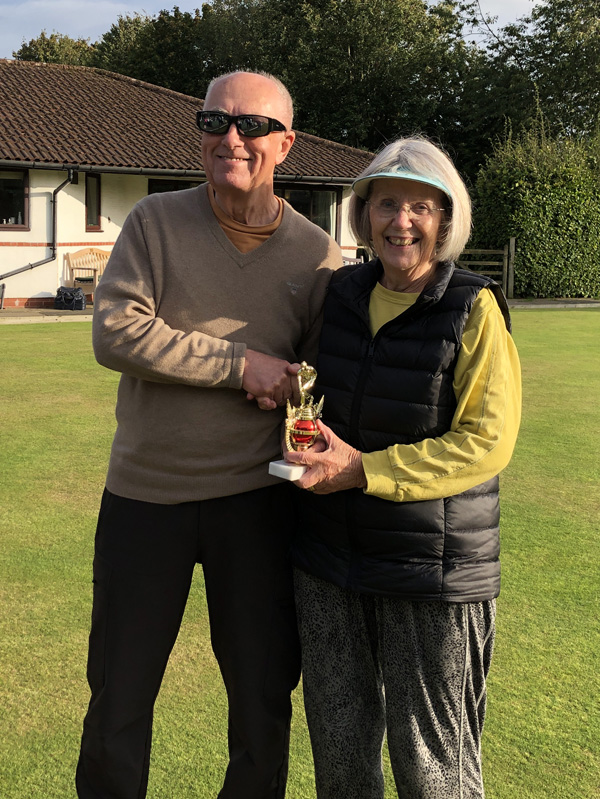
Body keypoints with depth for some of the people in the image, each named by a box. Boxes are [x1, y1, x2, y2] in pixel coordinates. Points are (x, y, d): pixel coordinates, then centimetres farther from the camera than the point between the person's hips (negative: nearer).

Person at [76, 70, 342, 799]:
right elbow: (115, 333, -16)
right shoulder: (155, 222, -3)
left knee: (263, 701, 14)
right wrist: (242, 364, -19)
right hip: (144, 494, 0)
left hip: (255, 499, 1)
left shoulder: (316, 255, -1)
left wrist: (288, 388, -18)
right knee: (118, 699, 14)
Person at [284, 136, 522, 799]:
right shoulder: (342, 294, 5)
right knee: (338, 743, 18)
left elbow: (487, 441, -17)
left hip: (432, 567, -5)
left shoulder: (473, 309, -11)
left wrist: (363, 471, -21)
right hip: (329, 554, 5)